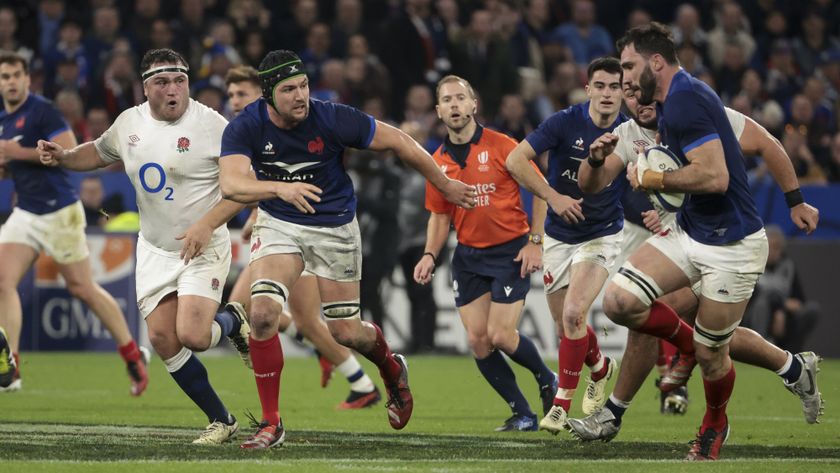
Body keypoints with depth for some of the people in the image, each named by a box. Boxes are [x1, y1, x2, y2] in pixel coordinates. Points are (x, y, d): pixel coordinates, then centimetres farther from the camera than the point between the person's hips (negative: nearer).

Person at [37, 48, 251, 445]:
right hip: (154, 249, 5)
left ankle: (232, 321, 17)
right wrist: (63, 157, 5)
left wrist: (206, 225, -24)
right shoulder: (129, 123, 3)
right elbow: (99, 152, 24)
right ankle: (221, 421, 11)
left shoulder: (211, 125, -14)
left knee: (191, 335, -21)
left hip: (203, 248, -5)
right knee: (162, 338, -5)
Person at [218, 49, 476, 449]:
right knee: (262, 313, -20)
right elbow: (231, 184, -36)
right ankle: (271, 423, -8)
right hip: (278, 223, 1)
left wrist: (446, 186, 0)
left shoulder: (333, 119, -23)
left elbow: (398, 142, -10)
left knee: (346, 333, 4)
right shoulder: (245, 128, -20)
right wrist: (280, 188, -54)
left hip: (335, 228, -1)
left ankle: (392, 369, 41)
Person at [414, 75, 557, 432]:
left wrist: (535, 242, -10)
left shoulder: (501, 146, -10)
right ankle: (522, 414, 9)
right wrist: (430, 255, -1)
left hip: (510, 251, -5)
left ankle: (547, 380, 18)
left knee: (500, 335, -12)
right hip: (468, 255, 5)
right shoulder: (437, 162, 4)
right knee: (477, 340, -3)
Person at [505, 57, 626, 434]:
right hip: (559, 237, 2)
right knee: (565, 325, 9)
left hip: (602, 236, -2)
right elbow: (515, 160, -13)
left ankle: (562, 404, -8)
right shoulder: (564, 123, -13)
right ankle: (600, 367, 43)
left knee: (573, 314, -21)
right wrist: (553, 196, -20)